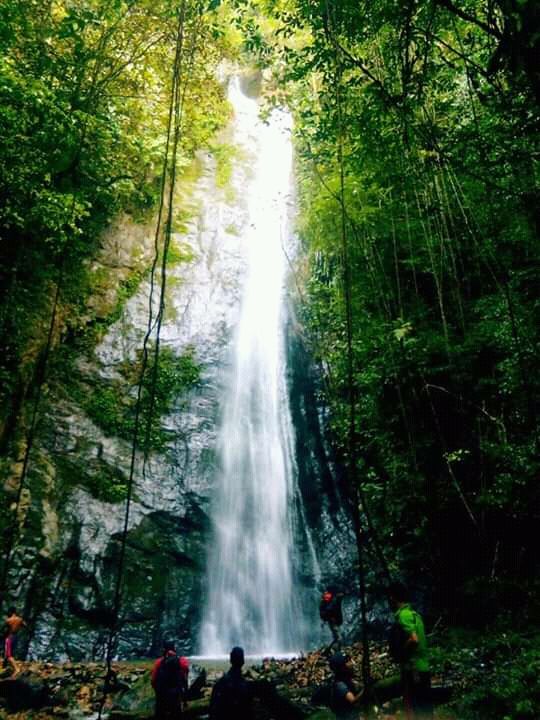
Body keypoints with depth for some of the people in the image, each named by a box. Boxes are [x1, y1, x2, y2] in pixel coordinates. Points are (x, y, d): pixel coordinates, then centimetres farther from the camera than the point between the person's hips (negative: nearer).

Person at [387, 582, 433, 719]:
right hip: (422, 668, 9)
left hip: (412, 670, -9)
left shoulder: (403, 615, -15)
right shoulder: (413, 613, 13)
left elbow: (414, 640, -27)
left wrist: (399, 654, -13)